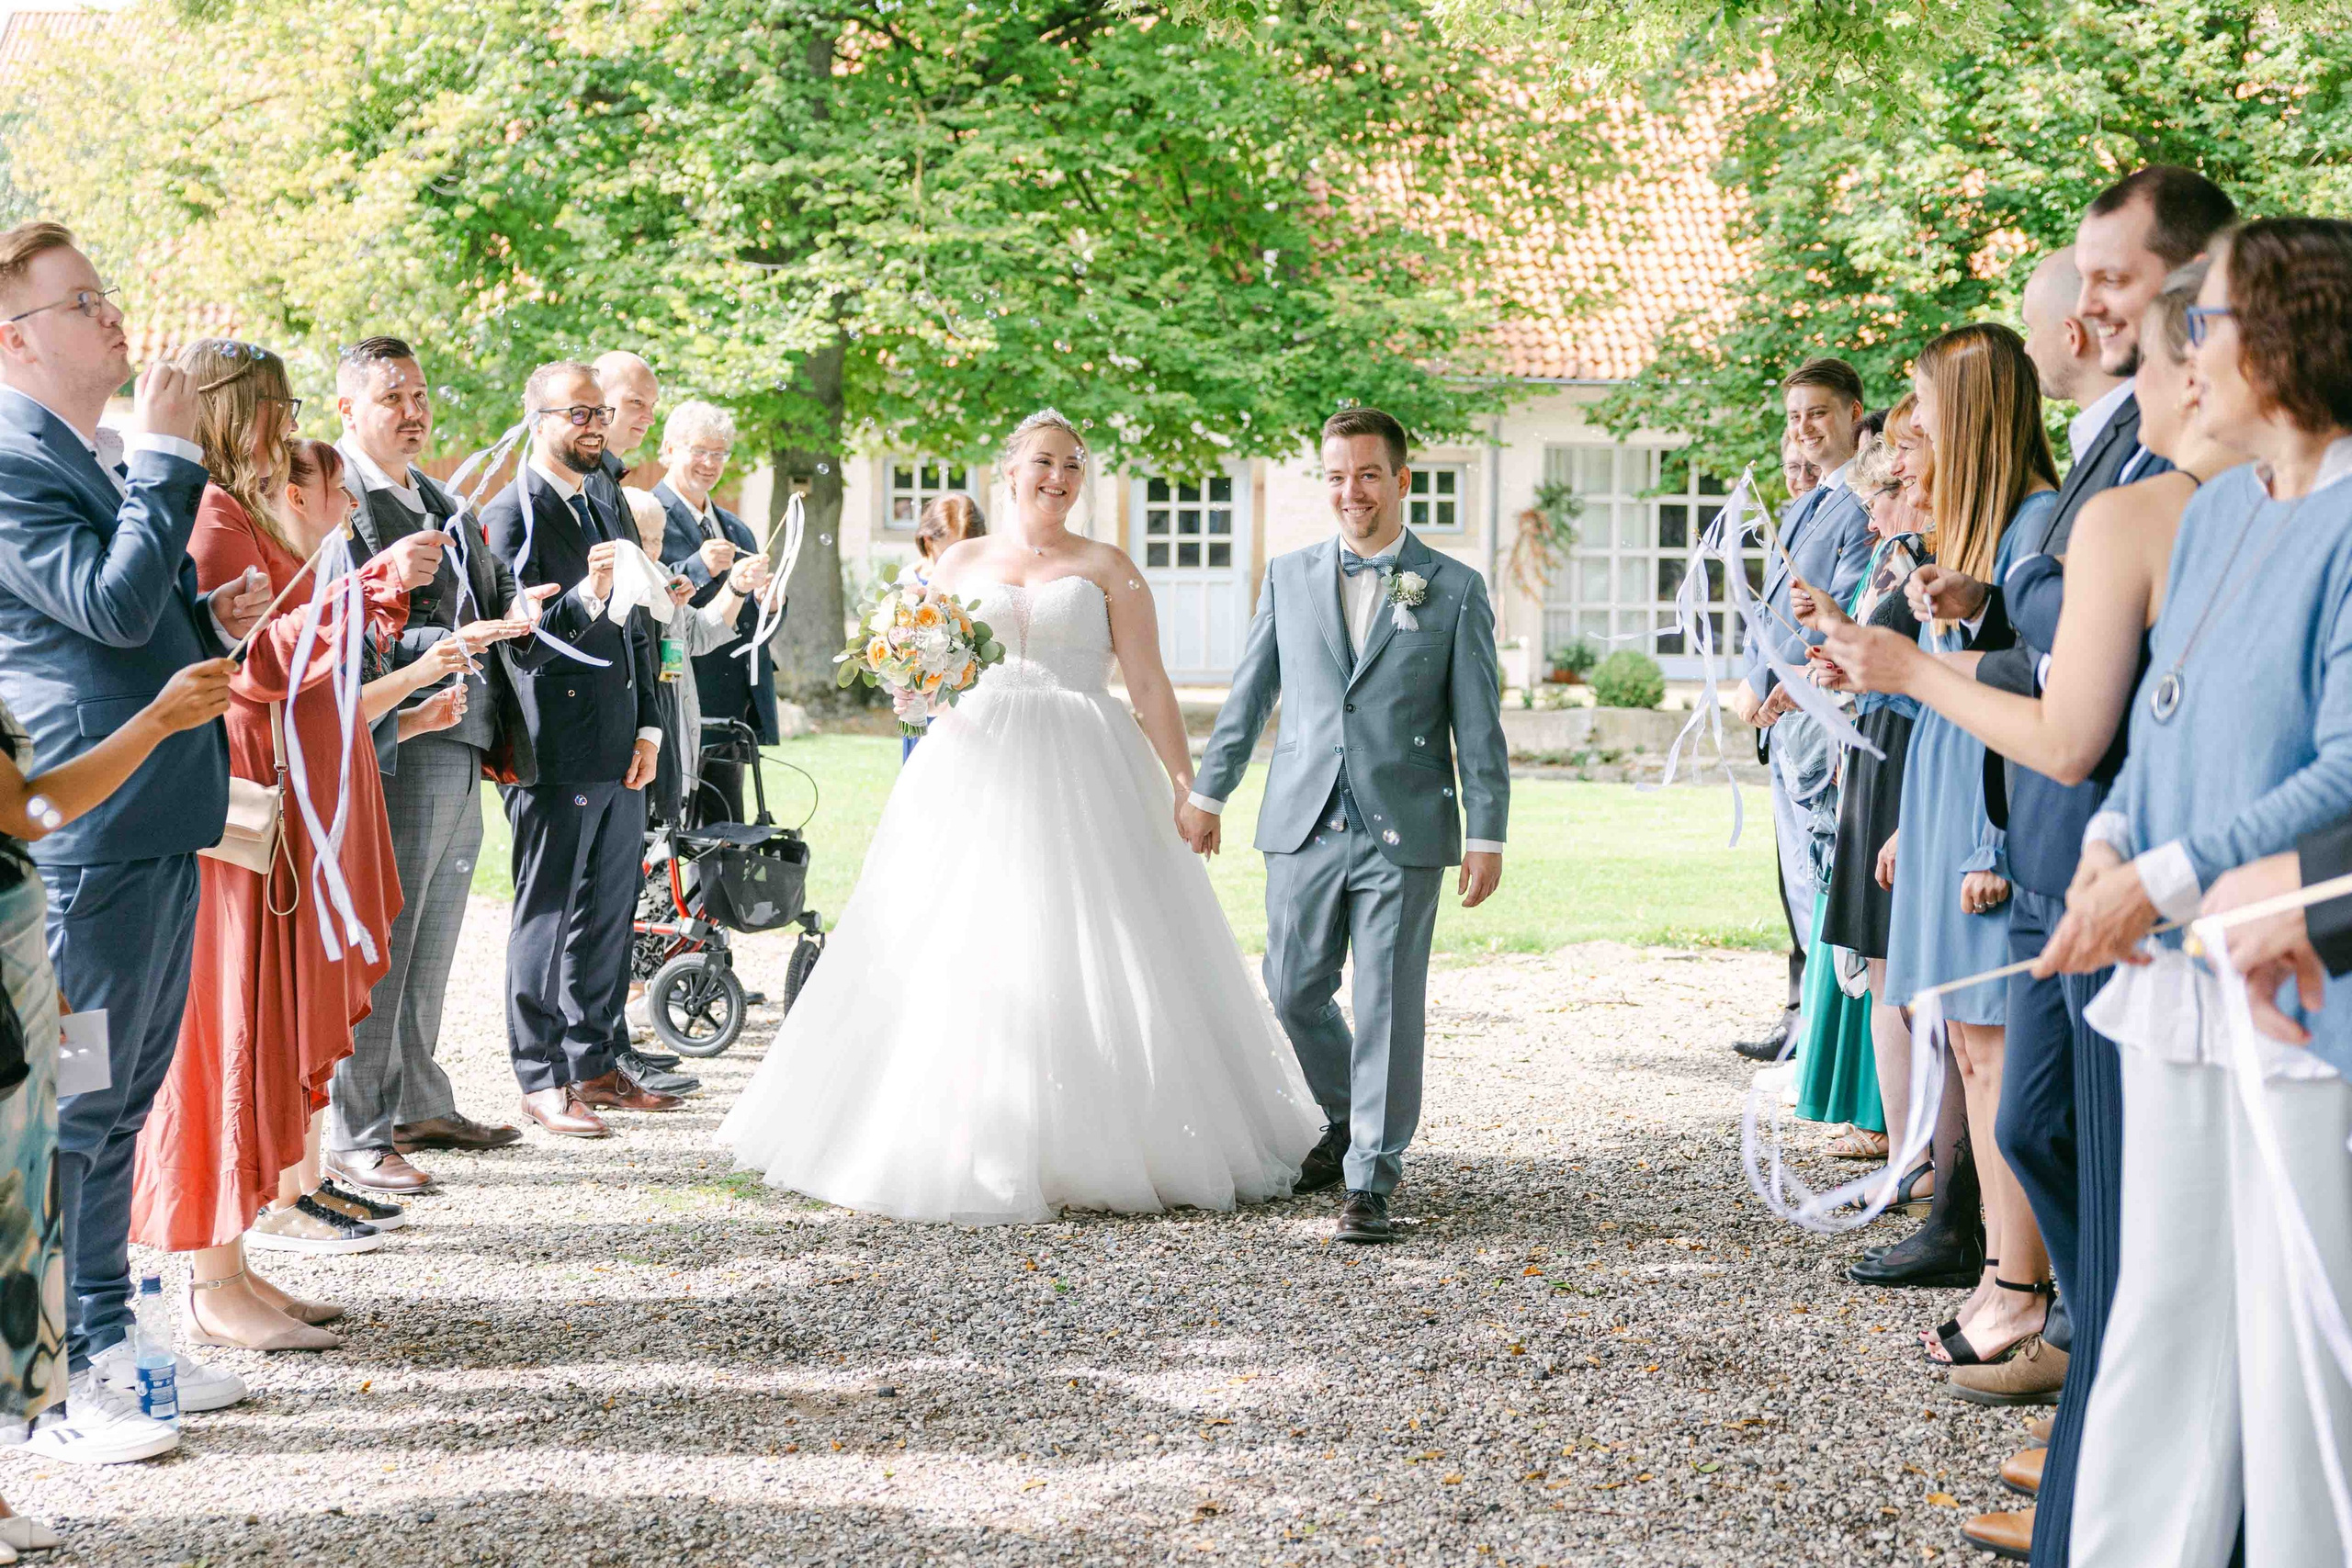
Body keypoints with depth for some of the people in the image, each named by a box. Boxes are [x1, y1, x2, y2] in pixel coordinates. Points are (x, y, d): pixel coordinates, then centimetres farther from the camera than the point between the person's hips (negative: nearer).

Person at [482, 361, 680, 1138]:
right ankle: (542, 1080, 4)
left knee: (607, 918, 13)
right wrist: (584, 597, -31)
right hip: (555, 755, -8)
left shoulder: (608, 515, 18)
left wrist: (648, 728, 12)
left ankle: (598, 1065, 22)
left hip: (619, 756, 8)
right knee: (547, 917, -1)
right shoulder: (512, 513, -8)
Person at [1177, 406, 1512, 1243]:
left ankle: (1371, 1180, 6)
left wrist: (1486, 835, -4)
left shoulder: (1455, 590, 2)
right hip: (1303, 827, 3)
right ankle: (1345, 1121, 35)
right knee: (1294, 992, 9)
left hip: (1403, 833, -3)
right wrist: (1208, 792, 15)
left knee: (1388, 1005, -3)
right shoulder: (1288, 577, 9)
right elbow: (1248, 695, 15)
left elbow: (1479, 725, 1)